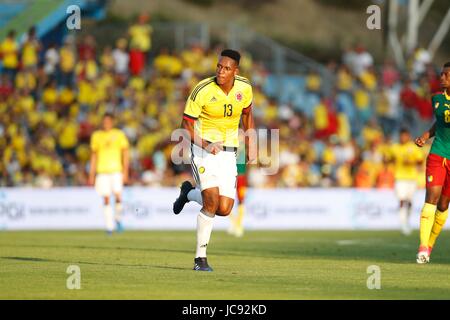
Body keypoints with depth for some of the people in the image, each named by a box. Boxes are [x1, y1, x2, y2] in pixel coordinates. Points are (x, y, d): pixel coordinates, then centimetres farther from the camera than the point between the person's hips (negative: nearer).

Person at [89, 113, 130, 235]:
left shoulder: (119, 135, 4)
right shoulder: (96, 136, 10)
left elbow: (125, 154, 4)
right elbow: (94, 156, 14)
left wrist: (125, 172, -5)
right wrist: (91, 175, 11)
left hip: (116, 170, -2)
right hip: (102, 171, 2)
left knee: (118, 196, -15)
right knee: (106, 199, -3)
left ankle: (118, 219, 10)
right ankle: (109, 226, 3)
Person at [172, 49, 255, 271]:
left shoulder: (244, 88, -3)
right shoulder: (202, 91, -16)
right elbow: (186, 125, -10)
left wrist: (250, 148, 13)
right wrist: (205, 145, -25)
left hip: (228, 153, 4)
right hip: (203, 149, -4)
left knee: (224, 209, -5)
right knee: (212, 202, -21)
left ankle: (189, 193, 27)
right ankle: (200, 257, -8)